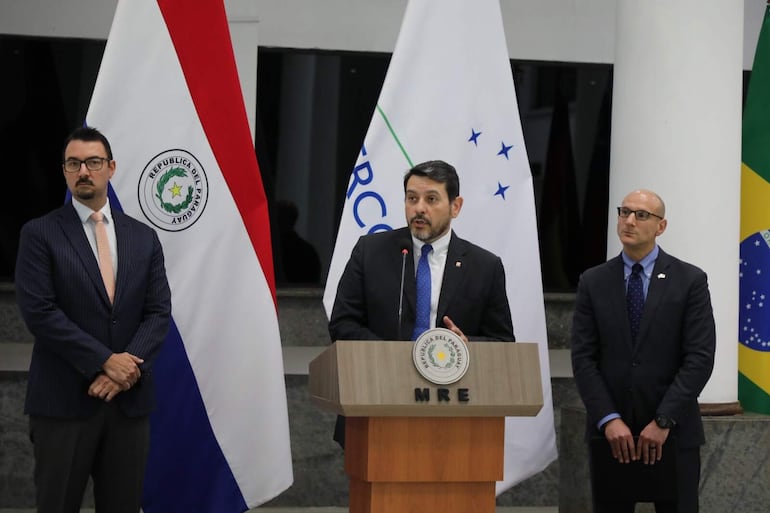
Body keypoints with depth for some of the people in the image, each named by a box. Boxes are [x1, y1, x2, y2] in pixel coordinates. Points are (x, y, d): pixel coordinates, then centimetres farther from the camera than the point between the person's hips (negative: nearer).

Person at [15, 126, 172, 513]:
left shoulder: (143, 238, 12)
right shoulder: (40, 234, -1)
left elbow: (158, 312, 5)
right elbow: (39, 311, -10)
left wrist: (128, 368, -12)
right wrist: (105, 361, -15)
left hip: (129, 399, 4)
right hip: (63, 400, -4)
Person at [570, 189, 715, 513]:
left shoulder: (690, 280, 0)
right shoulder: (593, 282, 6)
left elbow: (700, 357, -6)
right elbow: (583, 358, 1)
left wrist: (664, 421, -14)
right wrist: (608, 420, -12)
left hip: (673, 433, -2)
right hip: (609, 431, 2)